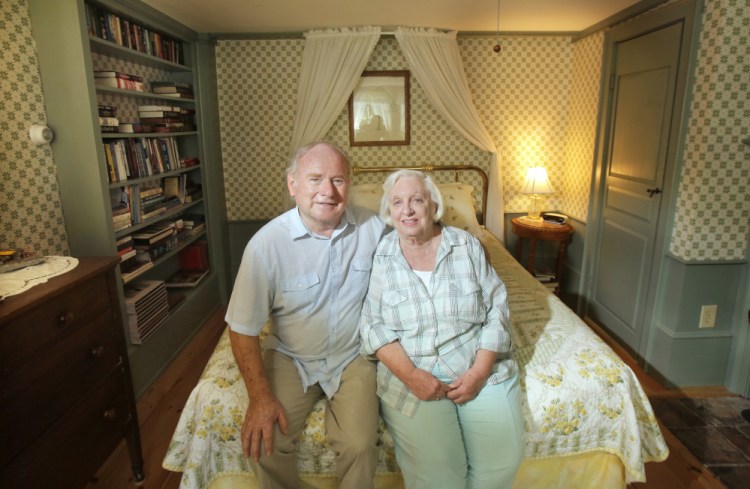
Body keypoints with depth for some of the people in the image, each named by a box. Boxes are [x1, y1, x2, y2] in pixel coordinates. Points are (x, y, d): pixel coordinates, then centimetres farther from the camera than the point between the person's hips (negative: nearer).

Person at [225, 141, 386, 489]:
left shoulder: (373, 227, -13)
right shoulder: (266, 243, -19)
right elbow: (243, 329, -12)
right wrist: (260, 397, -15)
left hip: (353, 356, 1)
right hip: (290, 357, 0)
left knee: (360, 446, -17)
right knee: (264, 444, -16)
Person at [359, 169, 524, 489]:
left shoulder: (467, 245, 2)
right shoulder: (379, 256, -1)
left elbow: (497, 309, 1)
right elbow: (372, 325, -4)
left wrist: (479, 371, -10)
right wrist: (410, 374, -16)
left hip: (480, 369, 2)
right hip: (413, 375, -1)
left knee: (502, 462, -10)